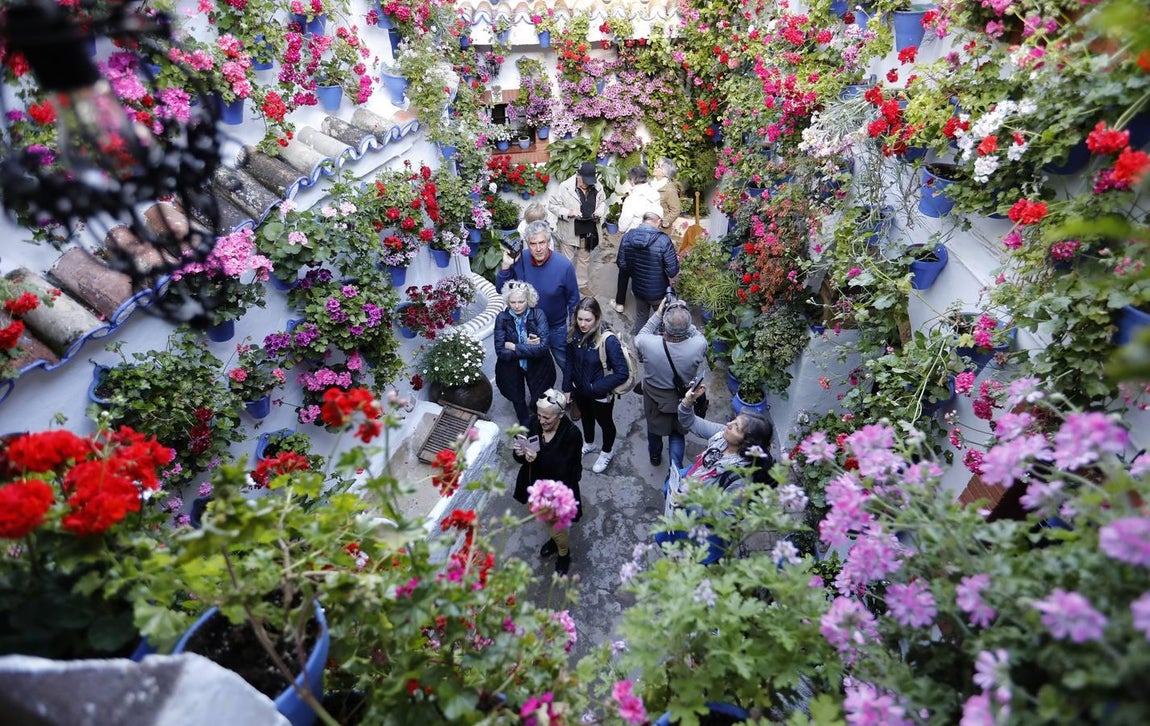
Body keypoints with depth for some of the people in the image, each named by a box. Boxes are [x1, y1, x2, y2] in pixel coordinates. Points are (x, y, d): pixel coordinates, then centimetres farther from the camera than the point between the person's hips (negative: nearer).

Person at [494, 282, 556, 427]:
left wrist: (514, 347, -26)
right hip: (511, 369, 1)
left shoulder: (538, 315, -20)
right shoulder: (502, 318, -18)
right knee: (517, 400, 22)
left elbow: (543, 347, -28)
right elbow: (500, 352, -20)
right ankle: (524, 425, 53)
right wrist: (528, 347, -26)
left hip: (537, 367, -1)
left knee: (539, 400, 18)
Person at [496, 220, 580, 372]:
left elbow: (573, 300, -12)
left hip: (557, 327, -2)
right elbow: (501, 290, -10)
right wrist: (505, 266, -26)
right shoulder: (519, 260, -19)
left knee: (567, 365, 20)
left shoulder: (564, 265, -24)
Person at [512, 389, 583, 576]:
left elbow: (561, 470, -29)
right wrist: (519, 452, -31)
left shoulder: (571, 434, -28)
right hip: (536, 484, 5)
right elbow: (520, 457, -8)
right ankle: (555, 538, 62)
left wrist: (538, 459, -42)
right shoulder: (533, 423, -16)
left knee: (557, 527, 16)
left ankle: (564, 554, 48)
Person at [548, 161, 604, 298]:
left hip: (588, 231, 5)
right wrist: (568, 212, -26)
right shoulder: (565, 187, -18)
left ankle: (582, 284, 39)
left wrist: (599, 212, -11)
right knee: (567, 261, 9)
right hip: (569, 231, -4)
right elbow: (552, 205, -13)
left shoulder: (596, 186, -5)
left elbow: (603, 202, 11)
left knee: (585, 259, 21)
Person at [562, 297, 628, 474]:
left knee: (605, 422, 23)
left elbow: (622, 373, -29)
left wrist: (596, 388, -24)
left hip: (600, 395, -5)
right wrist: (566, 388, -2)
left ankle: (607, 452, 52)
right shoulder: (575, 334, -16)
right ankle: (588, 444, 61)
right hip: (579, 390, 5)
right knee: (586, 417, 31)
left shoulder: (608, 340, -32)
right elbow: (569, 363, -2)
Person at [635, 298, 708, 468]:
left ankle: (655, 457, 58)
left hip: (654, 398, 1)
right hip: (682, 399, -1)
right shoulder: (699, 345, -34)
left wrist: (658, 314, -13)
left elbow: (640, 337, -11)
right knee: (677, 433, 29)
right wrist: (683, 316, -13)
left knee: (654, 428, 31)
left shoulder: (647, 344, -36)